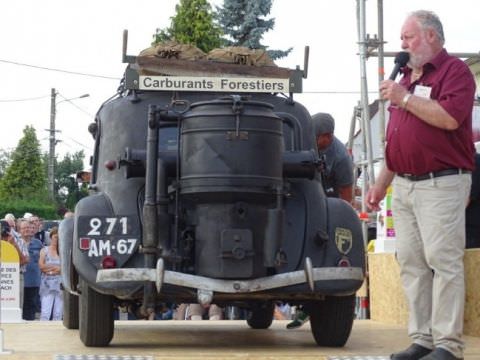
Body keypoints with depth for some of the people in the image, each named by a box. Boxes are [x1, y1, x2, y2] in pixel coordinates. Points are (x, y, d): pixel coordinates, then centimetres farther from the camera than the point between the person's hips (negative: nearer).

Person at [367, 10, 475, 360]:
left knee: (443, 261, -9)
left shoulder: (454, 70, -3)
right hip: (404, 185, 8)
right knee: (412, 264, 6)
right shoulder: (407, 77, 21)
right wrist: (381, 183, 21)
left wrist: (405, 98, -15)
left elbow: (450, 117, -22)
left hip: (441, 183, -8)